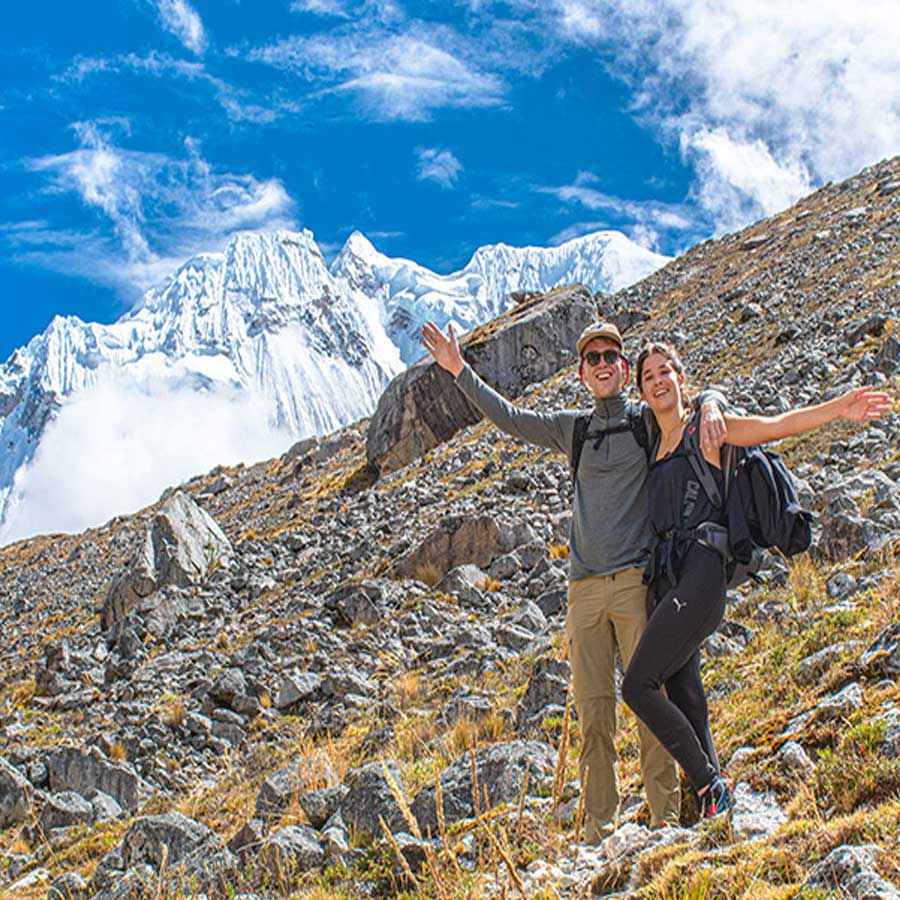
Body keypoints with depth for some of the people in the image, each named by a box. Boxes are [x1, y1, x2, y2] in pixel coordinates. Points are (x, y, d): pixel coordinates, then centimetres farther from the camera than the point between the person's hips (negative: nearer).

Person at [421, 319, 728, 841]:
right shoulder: (575, 429, 20)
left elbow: (706, 397, 8)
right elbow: (510, 418, 26)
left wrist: (711, 410, -17)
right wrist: (460, 371, 23)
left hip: (636, 579, -3)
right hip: (585, 588, 4)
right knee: (593, 710, 1)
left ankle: (668, 817, 2)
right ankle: (600, 827, 6)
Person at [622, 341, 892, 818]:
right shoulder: (656, 448, 22)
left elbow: (777, 425, -7)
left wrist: (838, 407, -18)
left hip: (699, 572, -7)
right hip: (665, 579, 7)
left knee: (637, 685, -14)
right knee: (684, 698, 5)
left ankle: (711, 784, -4)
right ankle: (709, 793, 12)